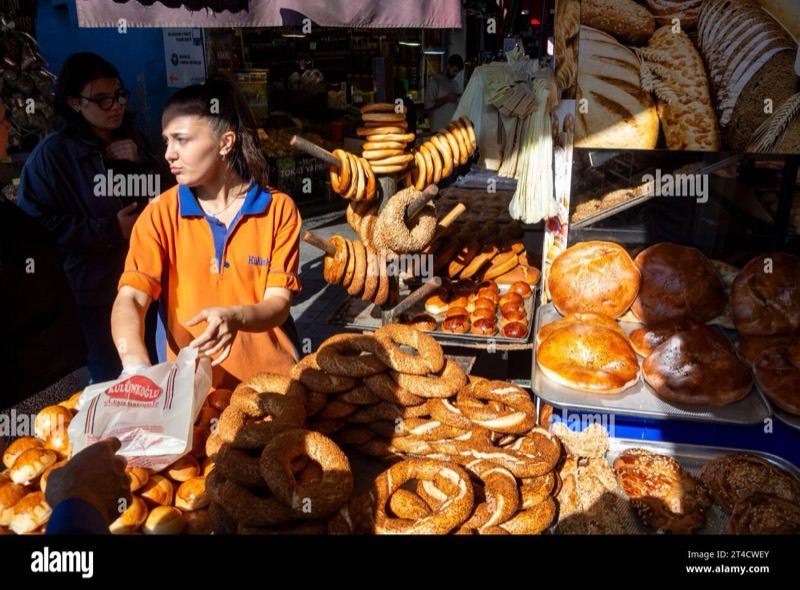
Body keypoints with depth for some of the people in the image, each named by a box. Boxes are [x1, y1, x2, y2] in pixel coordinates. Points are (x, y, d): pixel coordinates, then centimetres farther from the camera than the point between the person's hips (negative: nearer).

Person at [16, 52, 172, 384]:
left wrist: (142, 161, -9)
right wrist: (110, 229, -19)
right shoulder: (52, 153, -10)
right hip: (93, 290, -5)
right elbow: (36, 225, -15)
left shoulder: (135, 142, 8)